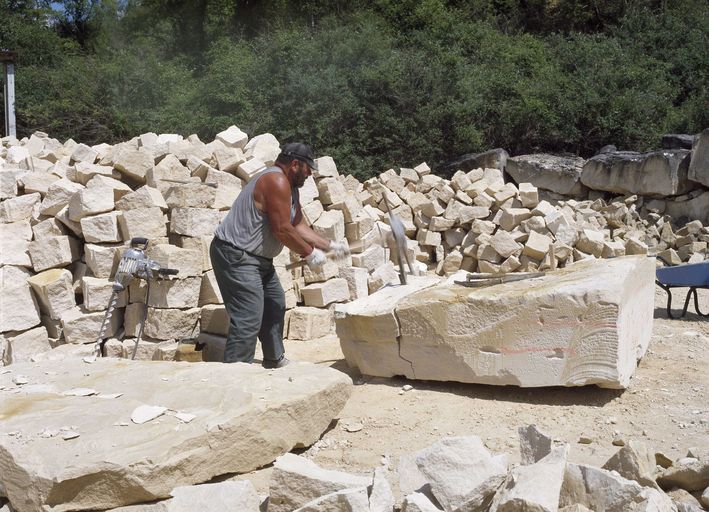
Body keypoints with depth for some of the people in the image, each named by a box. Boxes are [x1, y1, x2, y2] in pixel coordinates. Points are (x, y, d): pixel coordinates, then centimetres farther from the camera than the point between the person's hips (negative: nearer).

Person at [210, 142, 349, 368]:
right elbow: (282, 230, -23)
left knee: (275, 305, 22)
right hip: (236, 256, -11)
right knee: (248, 319, -15)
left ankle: (274, 360, 35)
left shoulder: (289, 186, 14)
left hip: (257, 258, 11)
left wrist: (331, 245, 7)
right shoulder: (276, 181, -19)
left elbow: (298, 226, 14)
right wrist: (310, 253, -12)